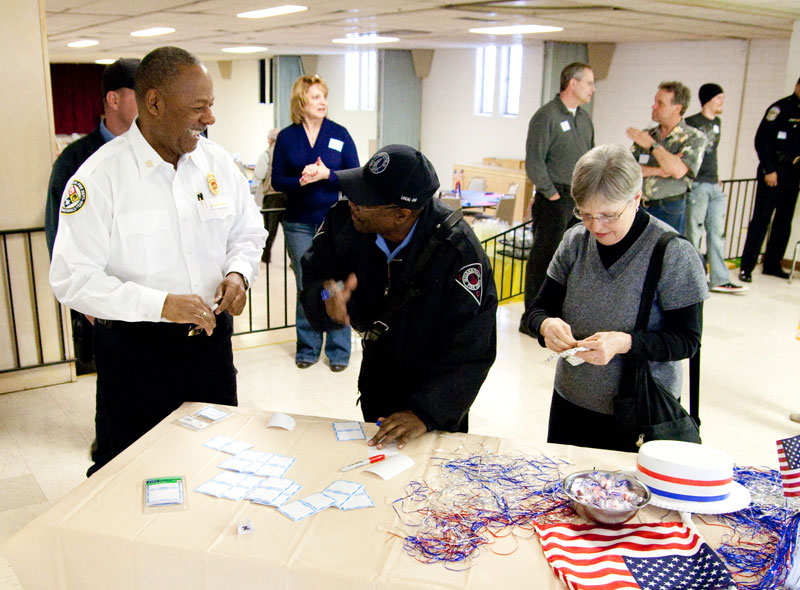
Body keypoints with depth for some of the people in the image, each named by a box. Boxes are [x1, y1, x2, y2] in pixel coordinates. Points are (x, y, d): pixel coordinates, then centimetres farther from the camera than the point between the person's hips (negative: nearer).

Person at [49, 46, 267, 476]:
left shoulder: (217, 163, 2)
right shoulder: (100, 176, -14)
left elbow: (248, 231, 15)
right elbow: (71, 279, -18)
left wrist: (238, 272, -7)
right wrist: (161, 304, -27)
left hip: (210, 337, 5)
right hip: (135, 350, -4)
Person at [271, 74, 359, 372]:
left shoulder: (339, 134, 1)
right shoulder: (286, 137, 3)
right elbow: (277, 181, 2)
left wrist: (326, 175, -17)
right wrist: (301, 181, -17)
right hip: (299, 224, 1)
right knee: (305, 287, 9)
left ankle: (338, 350, 15)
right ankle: (307, 348, 23)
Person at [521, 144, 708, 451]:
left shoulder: (674, 254, -15)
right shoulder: (576, 241, -3)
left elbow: (687, 340, -13)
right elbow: (540, 308, 2)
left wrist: (625, 343, -28)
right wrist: (547, 325, -21)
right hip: (570, 402, 4)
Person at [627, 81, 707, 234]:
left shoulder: (695, 138, -2)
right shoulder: (646, 135, 12)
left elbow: (678, 171, -18)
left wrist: (651, 144, -11)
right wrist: (658, 171, -11)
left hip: (670, 211, -4)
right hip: (639, 207, 4)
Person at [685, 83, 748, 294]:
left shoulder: (717, 123, 17)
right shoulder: (691, 123, -7)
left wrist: (716, 177, 18)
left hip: (714, 186, 8)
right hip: (697, 185, -8)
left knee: (717, 233, 7)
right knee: (694, 233, -2)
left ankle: (720, 279, 11)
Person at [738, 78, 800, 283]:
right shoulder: (781, 108, -6)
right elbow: (762, 139, -11)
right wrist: (769, 169, -14)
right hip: (773, 173, -6)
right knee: (761, 219, -7)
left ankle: (772, 264, 18)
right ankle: (746, 267, -4)